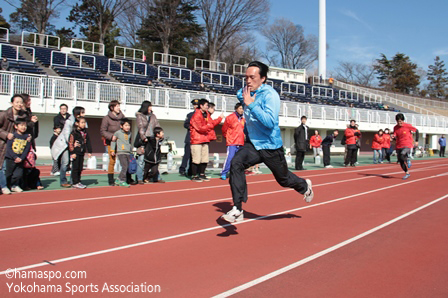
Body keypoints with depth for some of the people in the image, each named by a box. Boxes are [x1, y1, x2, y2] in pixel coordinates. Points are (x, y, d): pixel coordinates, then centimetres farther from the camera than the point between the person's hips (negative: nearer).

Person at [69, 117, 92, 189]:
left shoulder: (85, 132, 11)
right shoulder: (74, 132, -10)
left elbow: (88, 142, 16)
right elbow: (70, 143, -12)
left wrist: (89, 151, 13)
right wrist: (72, 153, -16)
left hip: (82, 153, 7)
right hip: (75, 153, -7)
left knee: (80, 168, 11)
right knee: (75, 168, -2)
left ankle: (78, 181, 21)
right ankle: (75, 183, 3)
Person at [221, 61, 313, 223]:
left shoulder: (270, 95, -21)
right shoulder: (245, 92, -1)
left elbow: (270, 122, -35)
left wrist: (251, 104, -38)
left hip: (271, 147, -5)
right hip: (253, 144, 5)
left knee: (284, 179, 14)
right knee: (236, 163, -23)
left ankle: (305, 186, 50)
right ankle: (237, 210, -20)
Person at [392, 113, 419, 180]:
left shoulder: (408, 126, -8)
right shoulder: (395, 128, 3)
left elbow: (416, 130, 4)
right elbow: (395, 138, 5)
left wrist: (416, 141, 4)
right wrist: (393, 136, -19)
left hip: (407, 145, -5)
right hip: (398, 146, 5)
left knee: (402, 155, -31)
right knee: (400, 161, 6)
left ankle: (408, 160, 5)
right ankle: (407, 173, 24)